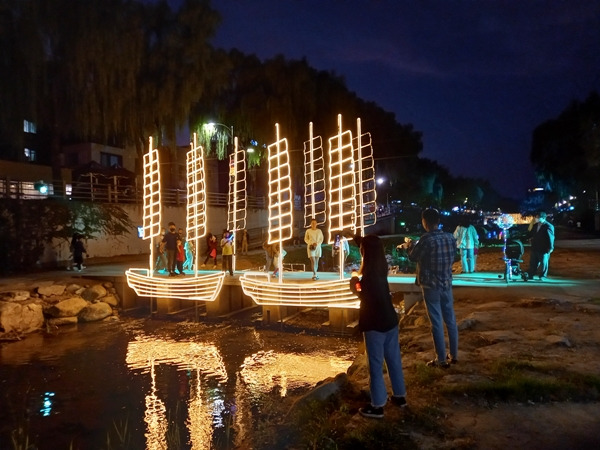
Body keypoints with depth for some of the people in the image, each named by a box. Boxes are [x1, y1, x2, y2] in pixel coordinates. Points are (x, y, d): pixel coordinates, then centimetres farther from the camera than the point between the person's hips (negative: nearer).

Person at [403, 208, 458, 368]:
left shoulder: (426, 239, -18)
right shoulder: (450, 237, 0)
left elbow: (413, 257, -4)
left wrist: (409, 245, 18)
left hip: (431, 285, -6)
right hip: (447, 283, 6)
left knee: (437, 322, 1)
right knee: (450, 320, 14)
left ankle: (441, 359, 9)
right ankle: (453, 355, 26)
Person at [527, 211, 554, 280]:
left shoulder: (548, 226, -10)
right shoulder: (535, 225, 13)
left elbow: (550, 237, -14)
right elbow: (531, 234, 23)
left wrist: (550, 248, -18)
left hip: (544, 249, -7)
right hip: (535, 248, 7)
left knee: (543, 263, 0)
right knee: (533, 262, 10)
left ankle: (542, 276, 9)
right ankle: (531, 275, 18)